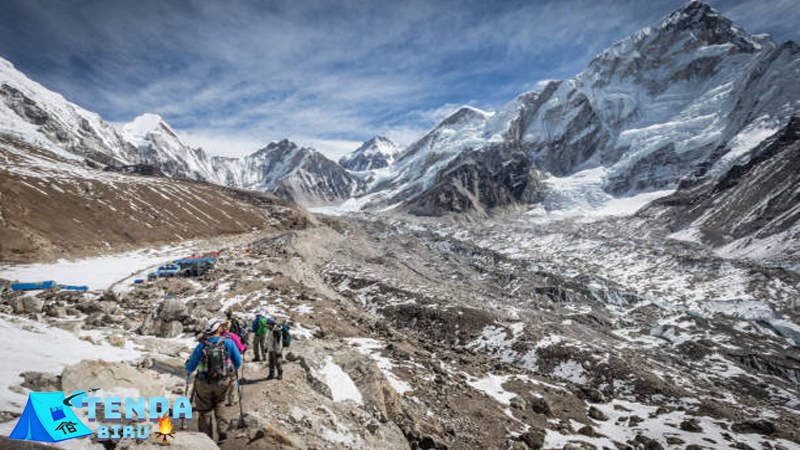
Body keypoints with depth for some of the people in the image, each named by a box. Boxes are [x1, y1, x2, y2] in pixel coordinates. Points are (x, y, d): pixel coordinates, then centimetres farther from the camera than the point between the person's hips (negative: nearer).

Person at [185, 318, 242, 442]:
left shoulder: (201, 346, -11)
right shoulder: (229, 343, -12)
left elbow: (190, 368, -1)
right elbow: (238, 363, -4)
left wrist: (188, 368, 23)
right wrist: (232, 369, 20)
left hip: (204, 384, 0)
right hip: (223, 383, 0)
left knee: (204, 410, 20)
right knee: (219, 404, 26)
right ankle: (223, 430, 11)